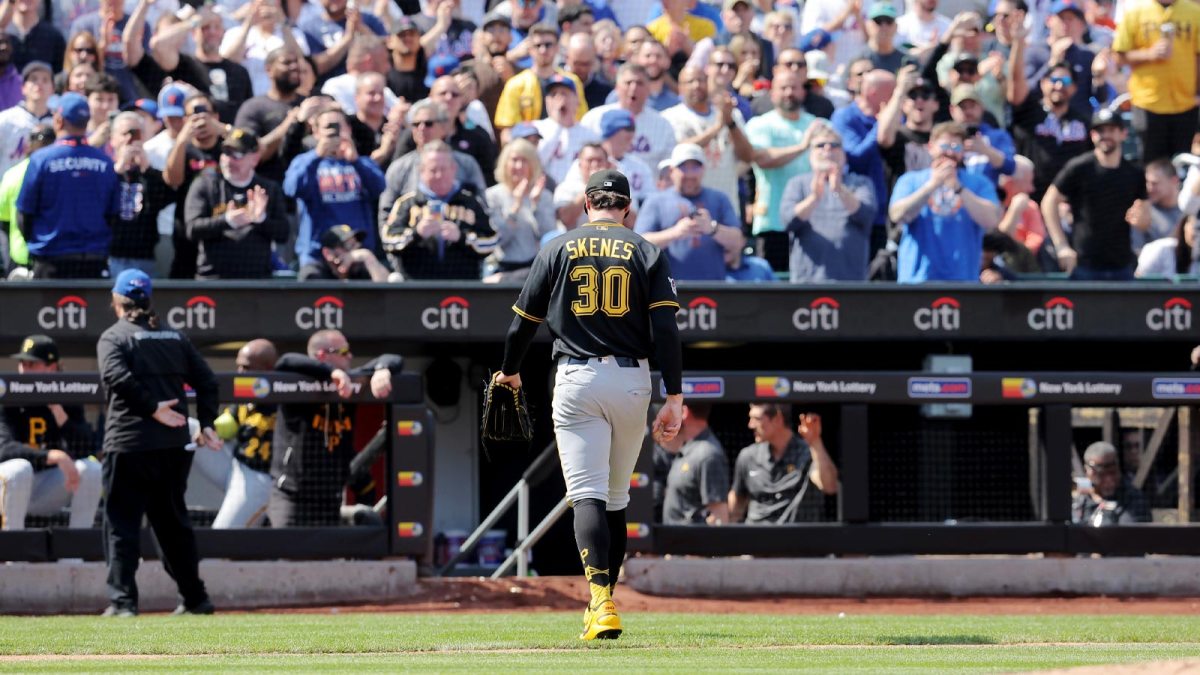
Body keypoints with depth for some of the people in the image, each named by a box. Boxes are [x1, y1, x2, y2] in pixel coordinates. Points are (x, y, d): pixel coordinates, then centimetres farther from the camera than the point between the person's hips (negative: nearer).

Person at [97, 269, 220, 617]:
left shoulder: (114, 337, -1)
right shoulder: (175, 337, 15)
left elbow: (118, 377, -19)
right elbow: (206, 381, 9)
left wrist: (151, 407, -17)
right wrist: (206, 424, 9)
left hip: (128, 444, -5)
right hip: (174, 445, 5)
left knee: (122, 523, -2)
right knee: (173, 521, 16)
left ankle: (122, 599, -10)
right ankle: (195, 598, 19)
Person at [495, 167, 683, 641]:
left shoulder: (558, 249, 5)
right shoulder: (646, 253, 5)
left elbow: (524, 321, 8)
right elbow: (666, 329, -4)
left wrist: (510, 372, 27)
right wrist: (675, 398, -4)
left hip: (577, 380, -2)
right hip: (632, 381, 2)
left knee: (587, 494, -9)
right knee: (616, 497, 16)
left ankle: (601, 600, -28)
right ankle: (601, 602, 21)